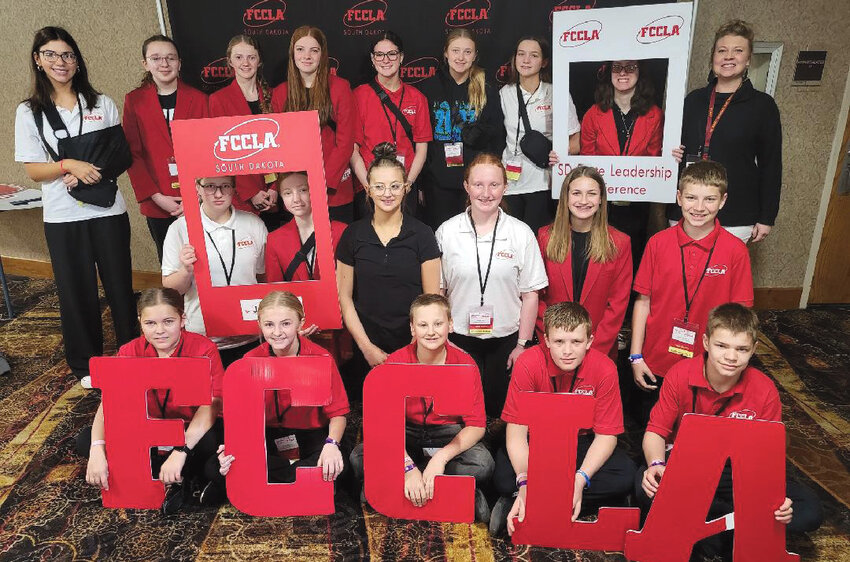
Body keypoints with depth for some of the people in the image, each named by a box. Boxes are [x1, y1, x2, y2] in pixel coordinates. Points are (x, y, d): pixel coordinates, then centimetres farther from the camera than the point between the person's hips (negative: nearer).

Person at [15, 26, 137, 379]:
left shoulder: (102, 104, 6)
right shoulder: (29, 112, 4)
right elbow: (33, 171, 1)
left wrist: (93, 172, -10)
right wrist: (69, 165, -16)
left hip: (107, 210, 0)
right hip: (62, 217, 0)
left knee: (120, 286, 4)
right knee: (77, 291, 8)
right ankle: (86, 364, 24)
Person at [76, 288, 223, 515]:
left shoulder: (204, 349, -19)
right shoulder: (130, 352, -8)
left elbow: (210, 405, -28)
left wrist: (180, 452, -39)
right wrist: (97, 451, -32)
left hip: (191, 430, -5)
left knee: (212, 440, -38)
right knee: (85, 440, -16)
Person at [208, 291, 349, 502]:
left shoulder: (320, 358, -12)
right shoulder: (251, 360, -5)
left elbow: (338, 413, -9)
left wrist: (331, 443, -30)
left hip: (310, 435, -2)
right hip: (266, 437, 2)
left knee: (335, 464, -34)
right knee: (215, 467, -21)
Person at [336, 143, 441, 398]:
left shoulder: (421, 235, -3)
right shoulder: (352, 235, 0)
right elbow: (344, 296, 3)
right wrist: (366, 346, -4)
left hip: (413, 347, -1)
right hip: (366, 350, 1)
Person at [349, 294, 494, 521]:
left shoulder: (464, 363, -13)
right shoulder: (396, 362, -12)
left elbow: (477, 425, -14)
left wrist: (440, 458, -29)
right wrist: (408, 466, -32)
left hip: (450, 433, -1)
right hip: (406, 432, 2)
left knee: (483, 465, -32)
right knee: (359, 458, -26)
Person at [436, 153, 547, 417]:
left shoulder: (521, 233, -4)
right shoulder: (446, 232, -3)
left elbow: (530, 294, -1)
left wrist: (523, 344, -2)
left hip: (505, 341, 0)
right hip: (458, 340, 0)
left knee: (498, 408, 11)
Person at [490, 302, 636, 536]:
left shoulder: (604, 369, -18)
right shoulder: (529, 363, -22)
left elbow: (606, 435, -12)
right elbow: (516, 431, -20)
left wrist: (580, 479, -29)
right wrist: (524, 482, -35)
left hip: (581, 443, 4)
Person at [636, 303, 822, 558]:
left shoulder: (764, 391, -12)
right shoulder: (680, 375, -14)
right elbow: (656, 431, -8)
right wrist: (657, 464, -30)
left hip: (739, 472, 1)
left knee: (810, 512, -20)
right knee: (647, 486, -34)